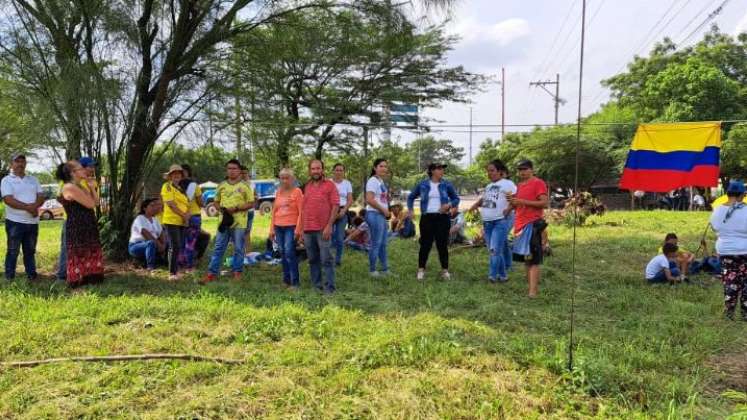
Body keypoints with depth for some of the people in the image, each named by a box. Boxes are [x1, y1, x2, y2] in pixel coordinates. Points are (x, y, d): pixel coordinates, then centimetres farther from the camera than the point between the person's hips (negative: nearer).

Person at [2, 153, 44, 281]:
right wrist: (28, 207, -20)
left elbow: (41, 197, 5)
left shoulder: (33, 179, 13)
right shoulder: (7, 180, -3)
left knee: (30, 251, 12)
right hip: (15, 221, -5)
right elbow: (8, 200, -16)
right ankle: (10, 278, 7)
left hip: (32, 221, 5)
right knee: (13, 251, 1)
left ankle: (31, 275, 19)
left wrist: (34, 206, -16)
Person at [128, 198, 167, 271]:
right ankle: (151, 267, -38)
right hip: (136, 246, -8)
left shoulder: (155, 220, 13)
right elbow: (145, 234, -25)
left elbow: (162, 234, 4)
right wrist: (158, 244, -30)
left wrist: (163, 245, -16)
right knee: (151, 243, -37)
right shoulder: (140, 219, -10)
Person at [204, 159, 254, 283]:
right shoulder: (221, 186, 9)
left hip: (239, 223, -3)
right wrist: (222, 209, -6)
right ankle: (212, 272, 11)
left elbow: (251, 203, -4)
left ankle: (237, 272, 17)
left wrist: (236, 208, -16)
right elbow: (216, 202, 16)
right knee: (218, 248, 6)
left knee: (238, 249, 5)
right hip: (224, 221, 3)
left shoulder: (244, 186, -2)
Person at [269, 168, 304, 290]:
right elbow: (274, 211, 15)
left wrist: (298, 229, -13)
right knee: (283, 253, 8)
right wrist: (272, 229, 10)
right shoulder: (278, 192, 13)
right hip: (279, 227, 5)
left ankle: (295, 282, -5)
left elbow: (301, 212, -6)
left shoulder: (297, 191, -2)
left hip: (291, 227, -5)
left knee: (289, 253, -11)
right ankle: (286, 280, 17)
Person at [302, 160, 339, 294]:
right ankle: (316, 285, 20)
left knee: (326, 259, -4)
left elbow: (335, 206, -8)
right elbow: (304, 208, 17)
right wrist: (302, 228, 12)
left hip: (323, 229, -6)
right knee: (313, 260, 11)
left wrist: (329, 226, -15)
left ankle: (329, 287, 1)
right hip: (308, 229, 6)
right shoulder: (307, 187, 14)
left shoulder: (329, 185, -2)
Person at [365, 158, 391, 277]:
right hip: (374, 214, -10)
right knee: (376, 243, -3)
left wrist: (386, 211, 6)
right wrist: (384, 210, -14)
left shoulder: (381, 181, 15)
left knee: (383, 243, 15)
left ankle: (385, 269, 24)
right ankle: (372, 270, 7)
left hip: (382, 215, 10)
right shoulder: (373, 180, -14)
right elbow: (369, 200, -23)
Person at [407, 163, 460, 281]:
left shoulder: (446, 185, 4)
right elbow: (411, 197, 15)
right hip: (427, 218, 0)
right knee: (425, 244, 1)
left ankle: (445, 270, 14)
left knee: (442, 244, 3)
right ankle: (421, 270, 13)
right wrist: (410, 209, 1)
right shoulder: (422, 185, 4)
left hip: (442, 218, 0)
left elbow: (456, 198, 10)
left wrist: (449, 205, -9)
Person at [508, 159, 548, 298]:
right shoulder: (519, 185, 17)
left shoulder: (538, 183, -7)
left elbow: (545, 203, -16)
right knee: (526, 258, 13)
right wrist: (512, 201, 3)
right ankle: (531, 285, 22)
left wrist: (523, 201, -20)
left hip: (532, 224, -8)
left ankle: (533, 292, -13)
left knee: (533, 260, -10)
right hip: (520, 224, 9)